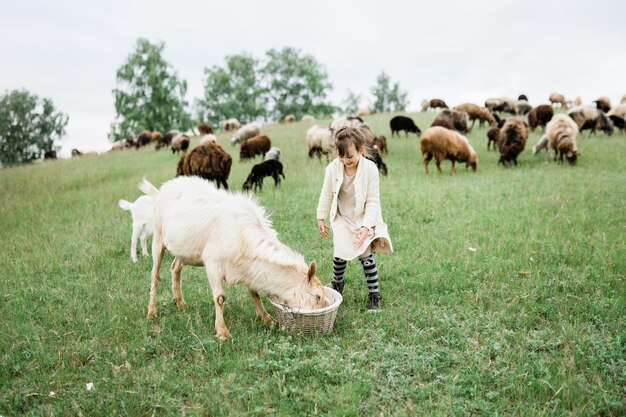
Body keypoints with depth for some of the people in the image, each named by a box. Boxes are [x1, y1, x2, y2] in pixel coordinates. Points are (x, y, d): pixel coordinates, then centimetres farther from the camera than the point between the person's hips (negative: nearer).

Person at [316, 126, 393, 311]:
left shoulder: (370, 168, -19)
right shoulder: (333, 168, -14)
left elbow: (373, 201, -16)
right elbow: (326, 195, 0)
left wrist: (366, 226, -23)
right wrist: (321, 218, 4)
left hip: (364, 219, -2)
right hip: (342, 219, 2)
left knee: (366, 255, -6)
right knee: (340, 254, -4)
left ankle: (374, 294, 9)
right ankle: (337, 285, 25)